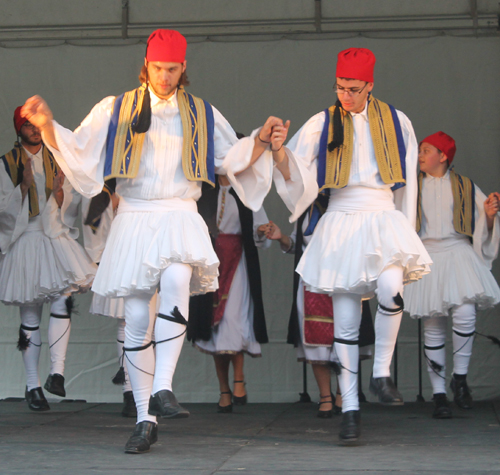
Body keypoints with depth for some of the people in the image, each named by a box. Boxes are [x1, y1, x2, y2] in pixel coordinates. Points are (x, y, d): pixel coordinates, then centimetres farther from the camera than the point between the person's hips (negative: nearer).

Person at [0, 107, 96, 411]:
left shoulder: (56, 160, 14)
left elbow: (70, 208, 12)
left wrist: (58, 191, -8)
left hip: (56, 238, 1)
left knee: (63, 299, -22)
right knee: (30, 317, 0)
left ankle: (57, 372, -21)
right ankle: (32, 385, 8)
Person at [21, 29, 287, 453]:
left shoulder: (202, 114, 14)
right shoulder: (115, 110, 11)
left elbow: (234, 158, 18)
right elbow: (77, 150, 6)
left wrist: (262, 139, 2)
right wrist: (47, 124, -10)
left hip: (180, 216, 0)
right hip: (134, 219, 1)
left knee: (177, 280, -32)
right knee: (137, 319, -4)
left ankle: (162, 388, -32)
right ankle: (145, 420, 6)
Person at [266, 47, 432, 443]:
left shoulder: (396, 123, 8)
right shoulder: (322, 125, 5)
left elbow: (407, 185, 14)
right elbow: (297, 179, -3)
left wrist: (405, 234, 12)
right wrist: (281, 155, -24)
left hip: (383, 218, 0)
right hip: (341, 224, 0)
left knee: (390, 288, -29)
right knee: (345, 319, -2)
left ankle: (382, 373, -10)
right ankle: (350, 407, 4)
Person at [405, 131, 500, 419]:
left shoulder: (465, 187, 10)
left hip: (458, 254, -1)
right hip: (427, 258, 1)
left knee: (465, 314, -21)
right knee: (434, 327, -2)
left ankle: (460, 378, -1)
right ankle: (439, 394, 3)